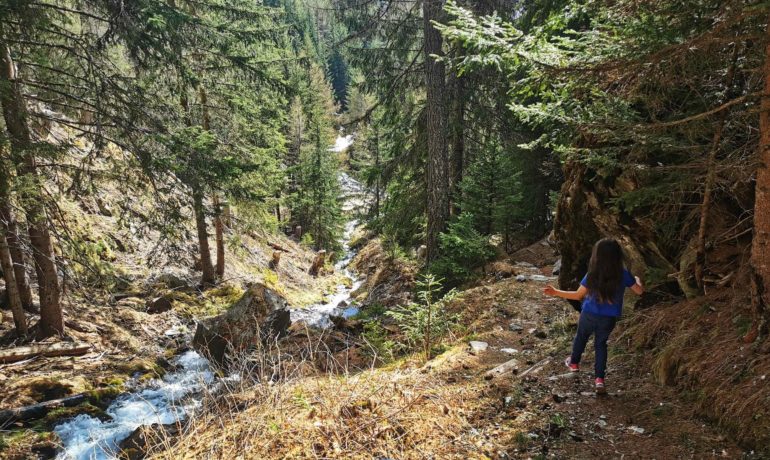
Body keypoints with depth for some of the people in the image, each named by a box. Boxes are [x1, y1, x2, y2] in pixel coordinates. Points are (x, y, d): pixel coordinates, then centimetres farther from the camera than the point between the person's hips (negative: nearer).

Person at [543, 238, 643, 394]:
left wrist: (556, 292, -6)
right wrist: (637, 280, 23)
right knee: (601, 343, 21)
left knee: (581, 337, 24)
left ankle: (574, 362, 47)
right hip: (609, 318, 2)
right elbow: (639, 291, 1)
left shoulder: (592, 275, -19)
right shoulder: (623, 274, -13)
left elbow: (578, 295, -13)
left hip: (589, 315, -1)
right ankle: (600, 379, 14)